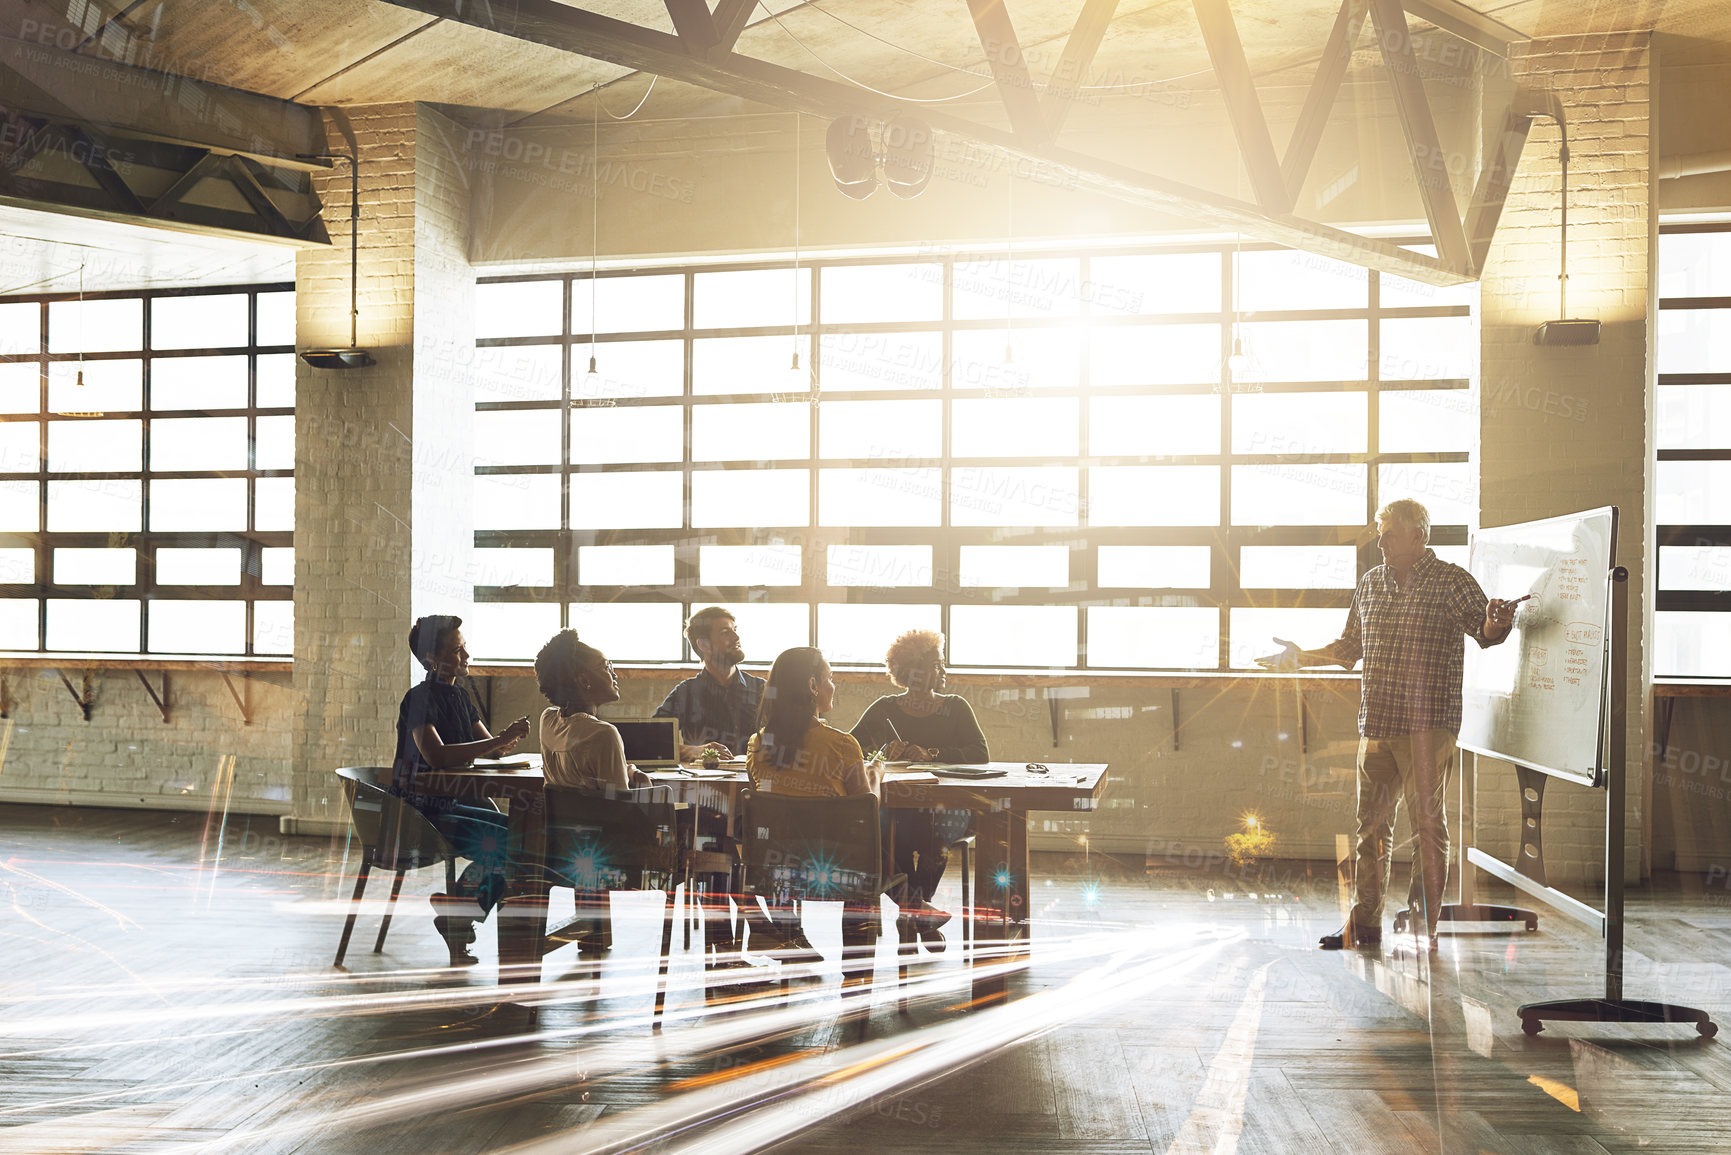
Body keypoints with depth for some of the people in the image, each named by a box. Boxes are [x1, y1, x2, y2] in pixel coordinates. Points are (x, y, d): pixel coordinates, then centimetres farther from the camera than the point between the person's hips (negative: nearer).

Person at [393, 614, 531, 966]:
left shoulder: (459, 697, 14)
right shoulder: (420, 699, -14)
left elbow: (490, 749, 15)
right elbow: (436, 755, -30)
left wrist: (508, 742, -10)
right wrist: (500, 740, -29)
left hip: (451, 804, 9)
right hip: (420, 811, -9)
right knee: (503, 841, -23)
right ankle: (453, 915, -4)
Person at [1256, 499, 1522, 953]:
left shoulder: (1452, 582, -2)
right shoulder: (1371, 583, 15)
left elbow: (1486, 630, -9)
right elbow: (1350, 646, 26)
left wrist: (1496, 623, -31)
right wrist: (1302, 657, 23)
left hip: (1427, 724, -6)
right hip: (1376, 724, 6)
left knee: (1428, 822, -3)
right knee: (1371, 822, 9)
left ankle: (1424, 924, 6)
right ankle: (1365, 924, 17)